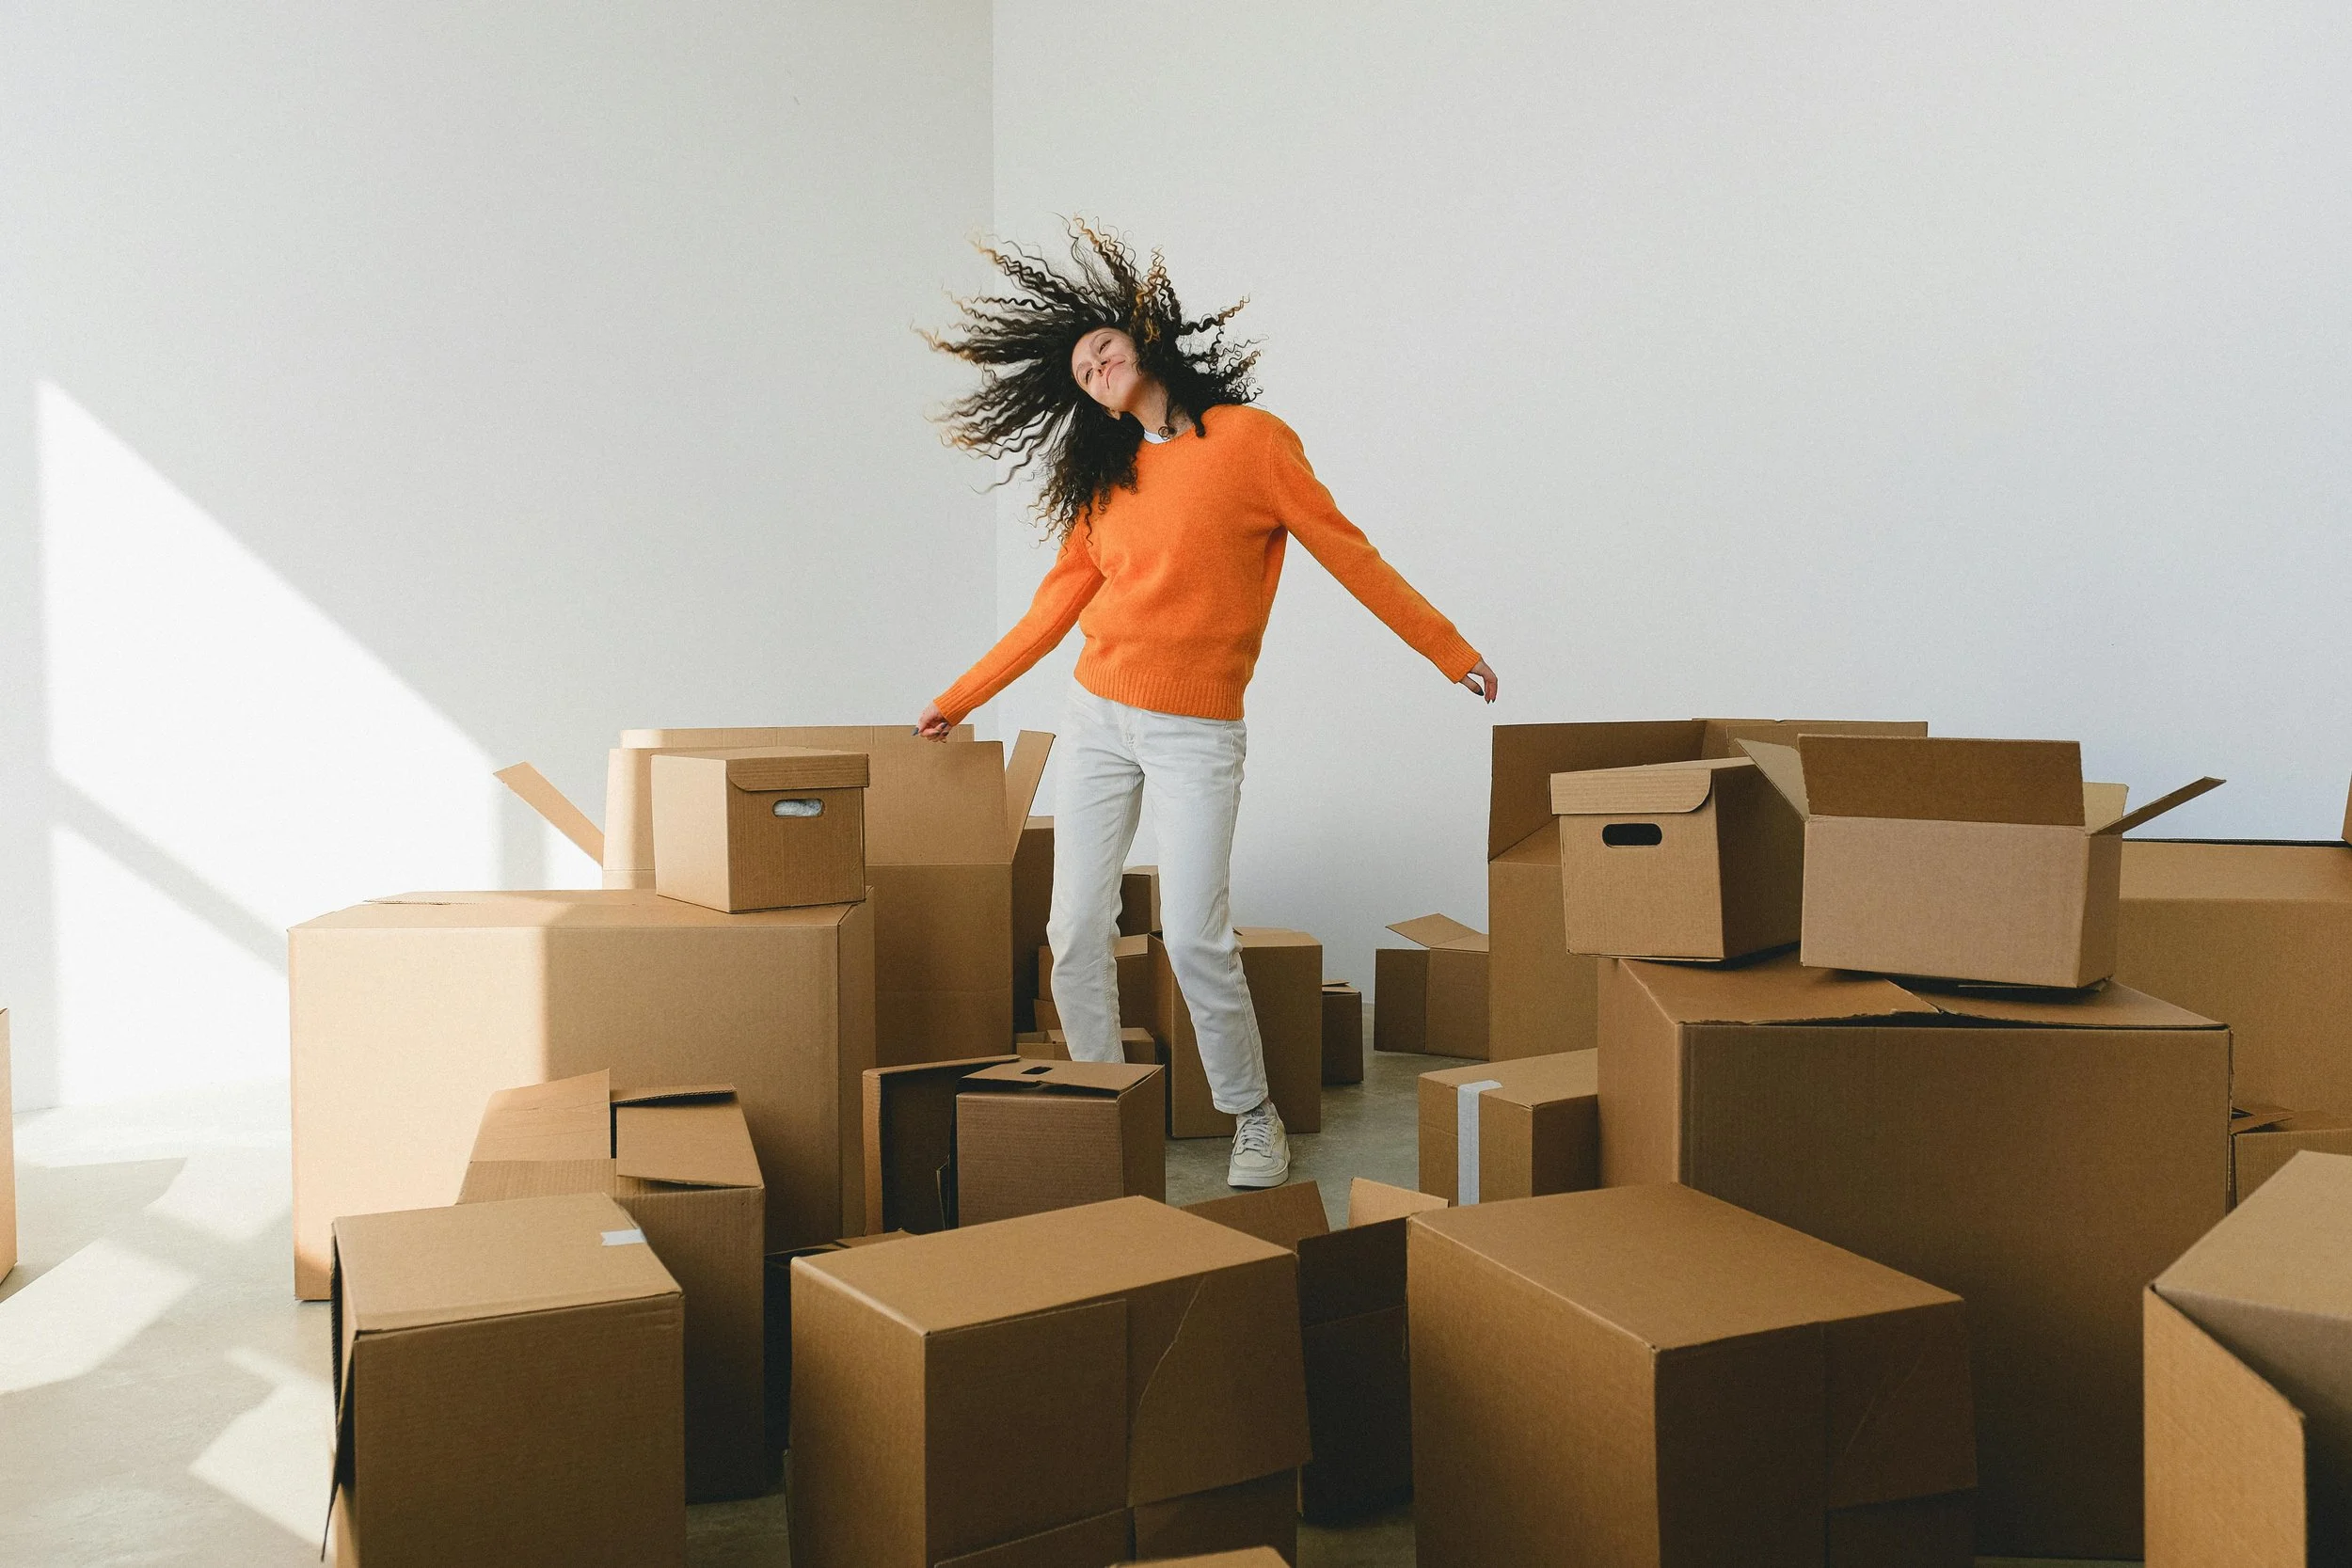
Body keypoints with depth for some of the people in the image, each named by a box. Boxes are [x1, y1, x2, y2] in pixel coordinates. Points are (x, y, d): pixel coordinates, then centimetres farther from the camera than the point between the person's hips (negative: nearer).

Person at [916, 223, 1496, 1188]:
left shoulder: (1249, 438, -3)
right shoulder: (1104, 478, 12)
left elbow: (1347, 553, 0)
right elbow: (1058, 603, 16)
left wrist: (1452, 652, 1)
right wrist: (958, 701, 18)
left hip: (1196, 735, -5)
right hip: (1097, 718, 5)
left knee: (1194, 939, -11)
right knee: (1076, 932, 2)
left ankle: (1255, 1120, 9)